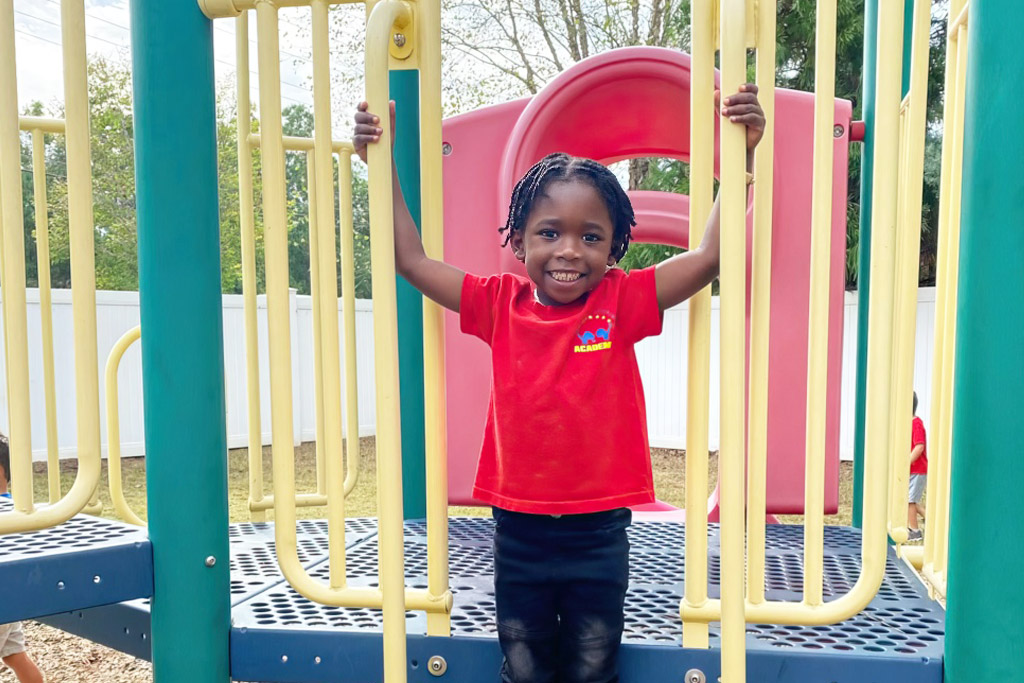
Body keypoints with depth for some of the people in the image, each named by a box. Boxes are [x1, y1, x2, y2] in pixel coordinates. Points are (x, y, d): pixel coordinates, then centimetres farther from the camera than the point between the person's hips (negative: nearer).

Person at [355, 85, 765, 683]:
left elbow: (711, 255, -12)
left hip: (598, 534, -1)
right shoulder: (501, 305, -3)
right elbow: (412, 260, 0)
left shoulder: (622, 302, -6)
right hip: (519, 530, 2)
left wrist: (741, 156, -17)